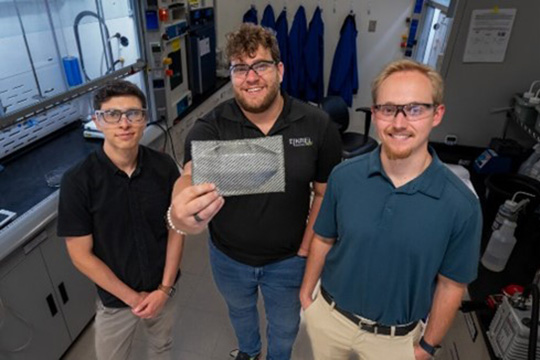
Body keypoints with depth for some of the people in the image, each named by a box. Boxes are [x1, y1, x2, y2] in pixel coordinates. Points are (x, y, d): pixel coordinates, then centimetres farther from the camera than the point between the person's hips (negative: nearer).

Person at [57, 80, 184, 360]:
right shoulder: (77, 181, -21)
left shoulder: (164, 167, -14)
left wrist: (164, 288, -9)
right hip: (115, 298, -2)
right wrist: (133, 297, -11)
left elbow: (176, 228, -5)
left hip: (162, 289, 2)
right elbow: (81, 255, -15)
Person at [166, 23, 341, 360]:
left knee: (285, 328, 25)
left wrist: (306, 248, -9)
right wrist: (181, 213, -61)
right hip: (228, 257, 1)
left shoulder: (318, 125, -19)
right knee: (240, 311, 31)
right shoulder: (210, 127, -21)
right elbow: (190, 176, -39)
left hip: (287, 260, 0)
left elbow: (326, 192, -8)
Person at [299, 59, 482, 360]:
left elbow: (451, 284, -8)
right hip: (328, 313, 2)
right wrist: (307, 290, 4)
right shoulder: (344, 176, -17)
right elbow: (324, 239, -2)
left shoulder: (461, 204, -21)